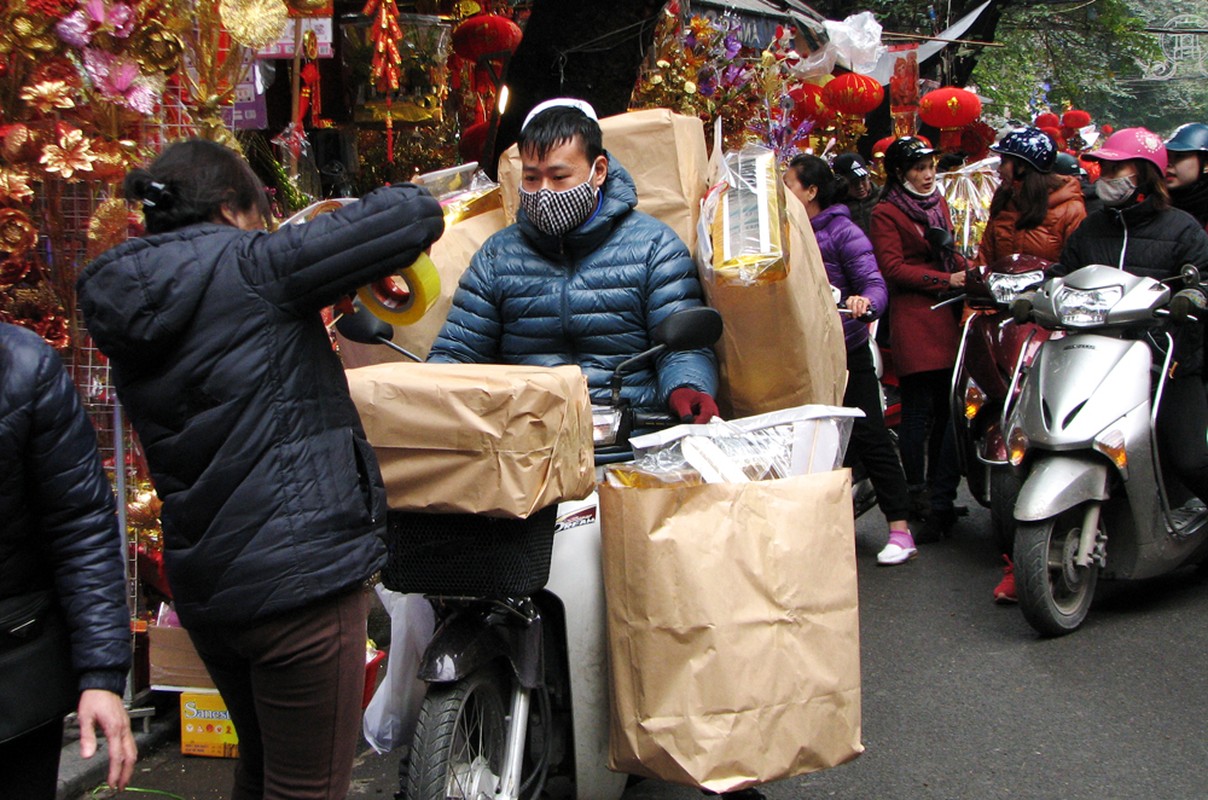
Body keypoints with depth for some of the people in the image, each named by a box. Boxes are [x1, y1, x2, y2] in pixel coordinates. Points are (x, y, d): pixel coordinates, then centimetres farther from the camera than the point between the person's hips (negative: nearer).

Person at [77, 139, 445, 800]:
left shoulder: (126, 306, 10)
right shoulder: (252, 266, -11)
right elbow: (413, 213, -12)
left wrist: (306, 326, 23)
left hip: (202, 586, 8)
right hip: (300, 572, -8)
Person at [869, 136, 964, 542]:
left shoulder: (938, 203, 21)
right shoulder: (886, 213, -1)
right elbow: (893, 268, -10)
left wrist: (966, 271, 9)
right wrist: (947, 279, -14)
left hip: (948, 313, 6)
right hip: (914, 316, -6)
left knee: (949, 407, 2)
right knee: (919, 409, -4)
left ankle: (939, 499, 8)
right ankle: (917, 492, 5)